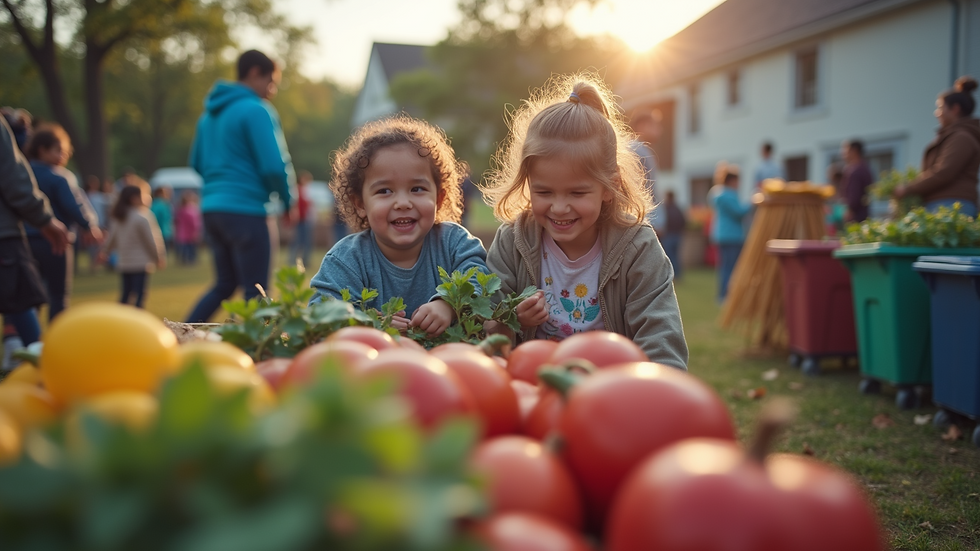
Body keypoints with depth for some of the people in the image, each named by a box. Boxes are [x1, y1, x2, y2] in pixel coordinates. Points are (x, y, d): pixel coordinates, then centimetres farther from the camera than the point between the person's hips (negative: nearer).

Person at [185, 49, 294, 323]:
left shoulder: (209, 113, 17)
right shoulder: (256, 110, -10)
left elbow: (197, 163, 22)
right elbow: (274, 166, -16)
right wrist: (288, 200, 0)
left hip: (211, 208, 8)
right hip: (245, 209, -8)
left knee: (224, 284, 17)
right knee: (256, 292, -1)